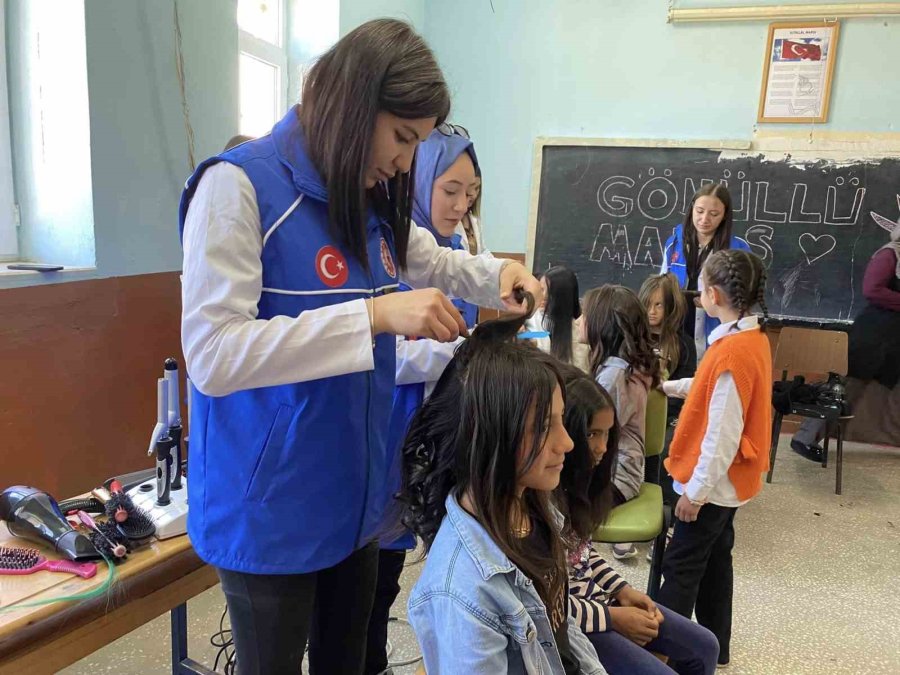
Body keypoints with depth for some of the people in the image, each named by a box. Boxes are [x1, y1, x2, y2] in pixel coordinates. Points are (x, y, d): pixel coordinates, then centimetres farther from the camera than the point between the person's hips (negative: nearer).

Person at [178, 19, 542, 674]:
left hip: (354, 498, 7)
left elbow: (434, 263, 22)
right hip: (269, 514, -6)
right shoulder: (240, 184, -17)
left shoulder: (371, 202, 5)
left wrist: (500, 273, 0)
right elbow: (212, 354, -25)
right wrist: (375, 314, -30)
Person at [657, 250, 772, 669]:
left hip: (713, 484, -9)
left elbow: (722, 434, -26)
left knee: (681, 567, 3)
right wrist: (668, 387, 18)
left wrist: (696, 490, -19)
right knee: (714, 559, 20)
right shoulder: (753, 338, 2)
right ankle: (714, 647, 35)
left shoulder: (732, 352, -27)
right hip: (730, 480, 9)